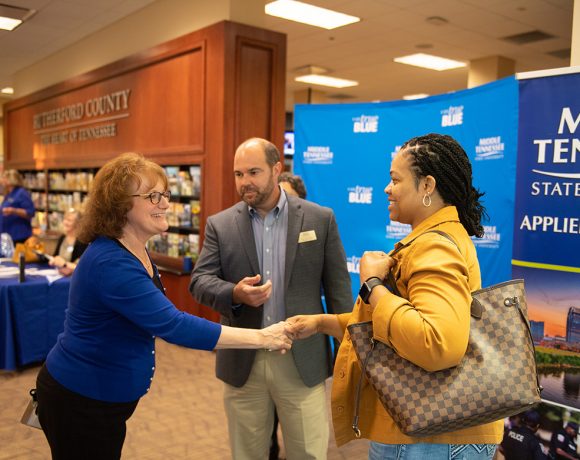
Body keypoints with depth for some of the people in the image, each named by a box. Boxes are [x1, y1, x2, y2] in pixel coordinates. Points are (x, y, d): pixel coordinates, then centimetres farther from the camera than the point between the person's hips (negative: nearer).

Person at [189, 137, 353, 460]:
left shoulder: (321, 219, -1)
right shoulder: (220, 225, 3)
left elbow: (338, 290, 0)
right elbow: (199, 281, -2)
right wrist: (235, 294, -24)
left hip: (303, 362, -1)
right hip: (243, 362, 2)